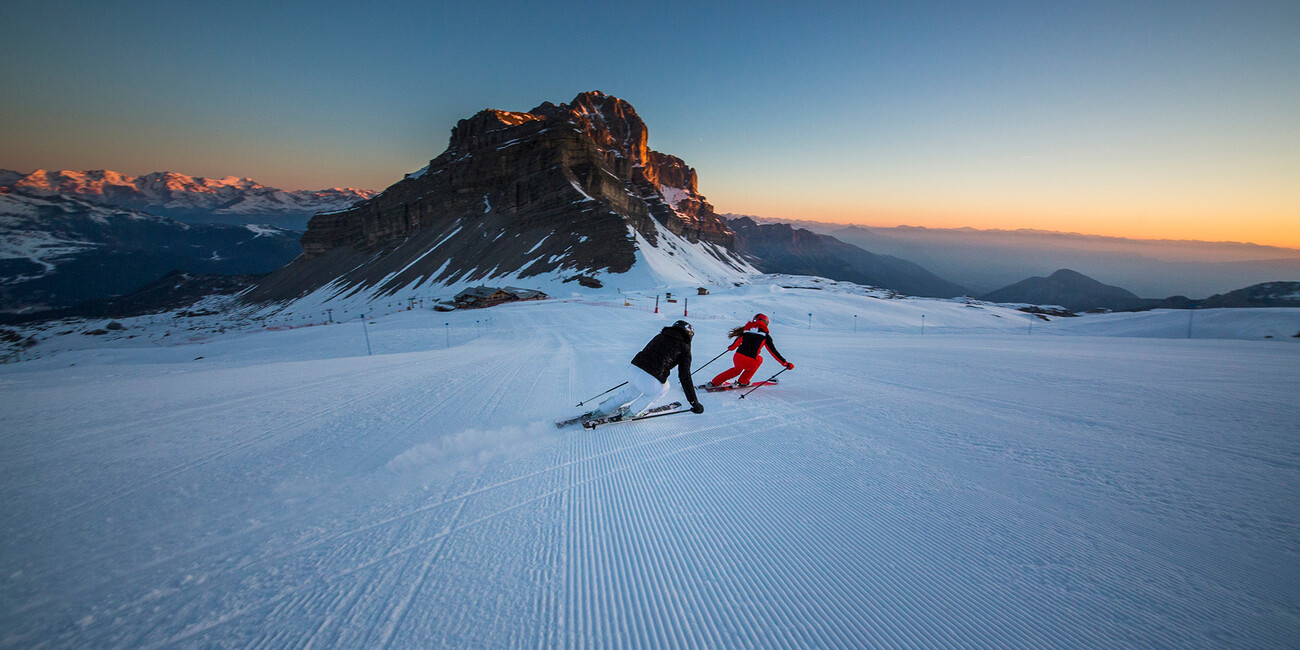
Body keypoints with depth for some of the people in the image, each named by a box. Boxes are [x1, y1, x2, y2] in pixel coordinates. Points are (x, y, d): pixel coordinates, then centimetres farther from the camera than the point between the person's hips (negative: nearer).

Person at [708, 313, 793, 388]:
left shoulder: (746, 329, 16)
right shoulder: (765, 335, 7)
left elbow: (736, 343, 29)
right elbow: (773, 351, 6)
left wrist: (730, 348, 51)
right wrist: (785, 363, 13)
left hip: (737, 359, 4)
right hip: (750, 363, -3)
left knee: (736, 370, 38)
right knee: (759, 359, 32)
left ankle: (715, 382, 34)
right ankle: (742, 381, 29)